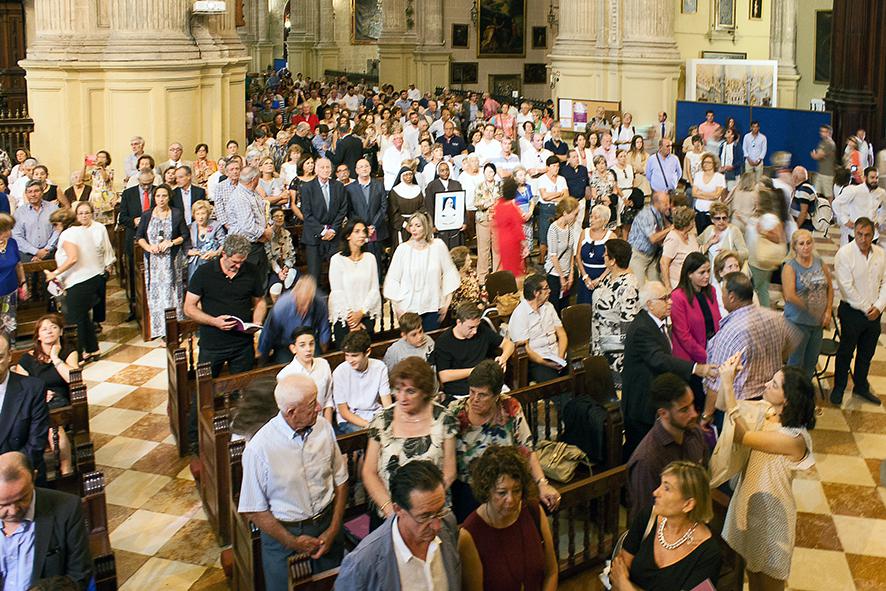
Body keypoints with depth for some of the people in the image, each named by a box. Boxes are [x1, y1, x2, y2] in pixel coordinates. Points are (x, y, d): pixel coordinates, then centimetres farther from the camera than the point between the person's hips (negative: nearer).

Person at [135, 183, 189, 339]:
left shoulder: (176, 214, 2)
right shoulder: (147, 215, 6)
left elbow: (185, 235, 3)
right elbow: (139, 236, 7)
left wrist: (171, 242, -12)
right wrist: (148, 247, -11)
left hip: (172, 260, -2)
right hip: (153, 260, 2)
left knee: (172, 291, -2)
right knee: (155, 293, 0)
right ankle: (160, 330, 5)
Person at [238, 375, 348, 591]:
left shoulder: (324, 428, -10)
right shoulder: (259, 448, -23)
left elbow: (340, 481, 1)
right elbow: (254, 511, -15)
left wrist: (333, 530, -5)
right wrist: (292, 542, -12)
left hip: (326, 523, 4)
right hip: (283, 531, -4)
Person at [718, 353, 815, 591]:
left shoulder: (794, 439, -34)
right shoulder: (766, 412, -11)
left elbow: (740, 436, -37)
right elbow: (722, 406, 1)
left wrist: (728, 384, -38)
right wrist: (727, 377, -16)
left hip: (770, 511, -7)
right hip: (748, 501, 7)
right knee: (751, 566, 27)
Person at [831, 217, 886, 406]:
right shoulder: (844, 253, -14)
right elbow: (847, 286, -17)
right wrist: (866, 308, -13)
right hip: (852, 312, -5)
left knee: (867, 353, 17)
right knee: (845, 352, 8)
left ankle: (861, 386, 35)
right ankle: (838, 388, 24)